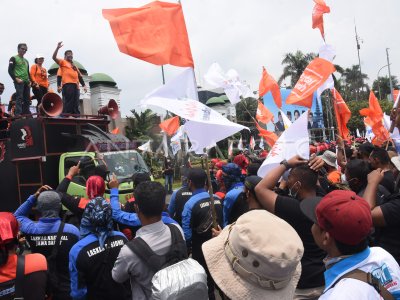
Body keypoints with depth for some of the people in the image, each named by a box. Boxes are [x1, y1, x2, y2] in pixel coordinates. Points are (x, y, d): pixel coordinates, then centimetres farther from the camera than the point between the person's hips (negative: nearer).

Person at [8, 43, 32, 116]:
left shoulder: (26, 61, 23)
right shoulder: (14, 58, 5)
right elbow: (10, 70, -4)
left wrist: (29, 81, 10)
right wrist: (16, 79, -14)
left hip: (26, 82, 7)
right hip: (19, 82, -6)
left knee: (27, 99, 4)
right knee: (19, 98, -14)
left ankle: (27, 114, 9)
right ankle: (18, 115, -18)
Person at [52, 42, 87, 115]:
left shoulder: (74, 66, 30)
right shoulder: (63, 62, 15)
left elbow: (79, 76, 25)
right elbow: (54, 57, -1)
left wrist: (84, 85, 15)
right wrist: (58, 48, -9)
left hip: (76, 85, 6)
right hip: (67, 84, -6)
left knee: (76, 104, 2)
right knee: (68, 102, -13)